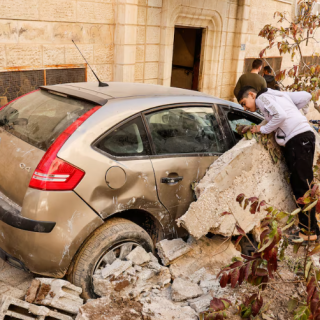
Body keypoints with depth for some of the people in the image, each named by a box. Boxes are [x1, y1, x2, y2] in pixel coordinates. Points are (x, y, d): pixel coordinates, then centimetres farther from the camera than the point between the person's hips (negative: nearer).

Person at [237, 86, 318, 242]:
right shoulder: (278, 95, 25)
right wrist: (292, 111, 21)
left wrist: (262, 129, -4)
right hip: (304, 136, 9)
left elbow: (280, 115, -17)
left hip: (299, 139, -9)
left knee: (302, 185, -8)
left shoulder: (262, 97, -1)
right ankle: (305, 225, 15)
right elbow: (306, 96, 19)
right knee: (298, 183, 11)